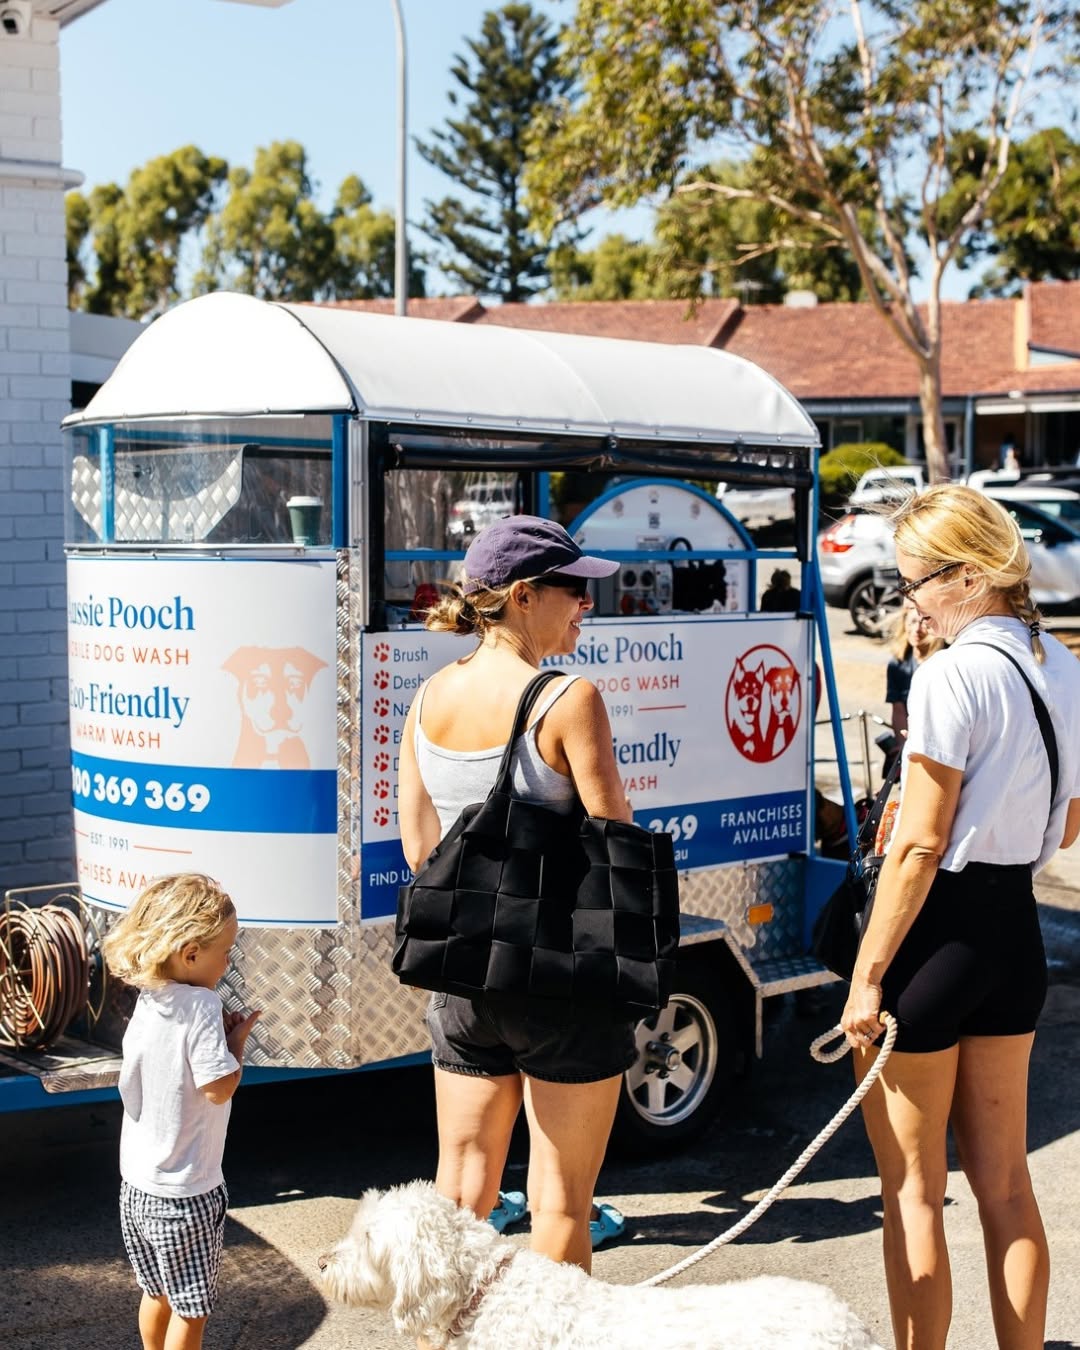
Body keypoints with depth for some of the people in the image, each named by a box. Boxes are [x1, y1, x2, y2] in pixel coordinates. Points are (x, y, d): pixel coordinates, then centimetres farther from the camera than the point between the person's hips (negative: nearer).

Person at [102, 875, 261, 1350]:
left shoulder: (147, 1001, 1)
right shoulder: (201, 1007, -22)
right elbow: (219, 1087, -25)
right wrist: (237, 1038, -10)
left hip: (136, 1184, 7)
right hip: (183, 1192, -7)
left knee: (158, 1292, 24)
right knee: (191, 1307, 8)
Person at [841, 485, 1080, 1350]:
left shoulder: (953, 676, -19)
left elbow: (920, 846, -19)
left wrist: (867, 974, -14)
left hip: (939, 931, -8)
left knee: (912, 1189, 6)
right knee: (1004, 1181, 18)